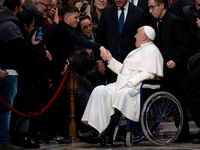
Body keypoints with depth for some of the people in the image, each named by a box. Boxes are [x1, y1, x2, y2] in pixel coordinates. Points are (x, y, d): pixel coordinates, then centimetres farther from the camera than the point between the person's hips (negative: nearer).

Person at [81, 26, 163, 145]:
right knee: (100, 91, -12)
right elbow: (122, 70, 32)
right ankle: (100, 128, -25)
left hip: (136, 88, -9)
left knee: (122, 94, -39)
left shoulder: (151, 50, -2)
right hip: (122, 85, 9)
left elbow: (147, 74, -15)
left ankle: (109, 132, -41)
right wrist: (110, 60, 24)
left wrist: (129, 84, -23)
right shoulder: (136, 51, 31)